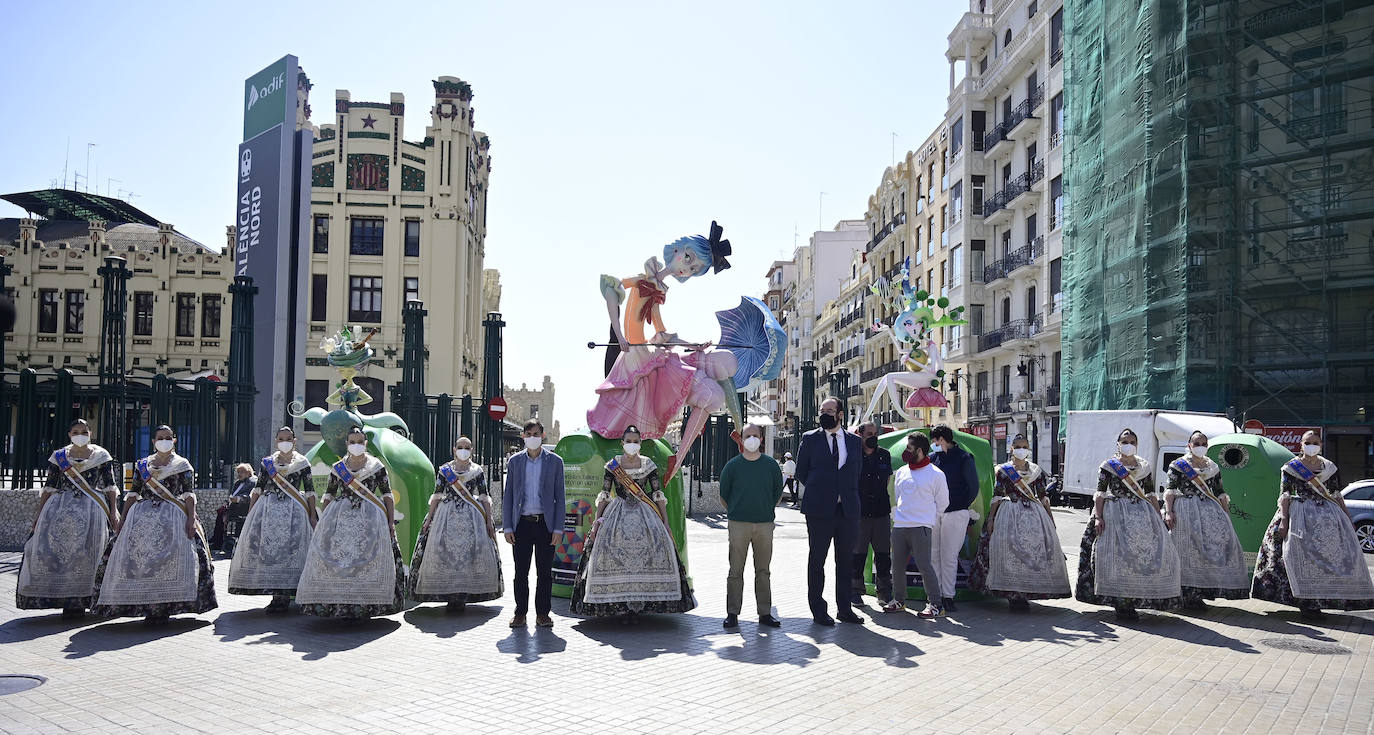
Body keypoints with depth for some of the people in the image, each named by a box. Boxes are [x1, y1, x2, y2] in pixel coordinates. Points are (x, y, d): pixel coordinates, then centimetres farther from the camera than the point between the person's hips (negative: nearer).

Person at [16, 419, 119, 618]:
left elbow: (110, 486, 4)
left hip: (91, 509, -2)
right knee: (54, 549, -6)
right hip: (61, 508, 2)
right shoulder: (59, 457, 11)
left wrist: (113, 511, -4)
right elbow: (49, 487, 11)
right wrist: (39, 512, 4)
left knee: (84, 552, -8)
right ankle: (62, 596, 3)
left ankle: (78, 600, -3)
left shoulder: (101, 455, 6)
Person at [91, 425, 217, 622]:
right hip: (142, 516, 3)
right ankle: (147, 604, 1)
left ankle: (164, 606, -7)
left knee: (169, 559, -12)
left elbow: (189, 495, 0)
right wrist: (122, 518, 7)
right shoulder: (142, 465, 16)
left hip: (173, 516, -3)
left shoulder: (183, 465, 7)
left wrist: (191, 518, -12)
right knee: (138, 556, -6)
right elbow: (133, 494, 15)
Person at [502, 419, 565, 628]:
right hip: (522, 523, 1)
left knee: (545, 572, 3)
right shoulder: (514, 461, 8)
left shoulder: (554, 461, 4)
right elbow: (508, 495, 9)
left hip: (545, 523, -1)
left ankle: (542, 613, 13)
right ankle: (520, 613, 14)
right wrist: (507, 527, 1)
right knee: (521, 572, 4)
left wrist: (558, 529, -3)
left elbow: (559, 497, 3)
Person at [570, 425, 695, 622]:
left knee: (644, 558, -11)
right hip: (617, 517, 0)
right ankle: (621, 606, -1)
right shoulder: (612, 465, 6)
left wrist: (666, 523, 2)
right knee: (617, 559, -10)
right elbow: (604, 496, 7)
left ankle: (636, 606, -3)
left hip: (645, 516, 0)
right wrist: (596, 521, -1)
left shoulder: (648, 465, 7)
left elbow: (659, 495, 7)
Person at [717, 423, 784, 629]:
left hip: (765, 524, 2)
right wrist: (736, 512, 8)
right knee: (736, 570, 0)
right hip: (738, 524, -2)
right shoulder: (732, 465, 2)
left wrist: (766, 511, 12)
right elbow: (723, 494, 10)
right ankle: (732, 613, 6)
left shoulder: (771, 465, 7)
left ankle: (765, 613, 12)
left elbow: (778, 493, 17)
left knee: (763, 571, 6)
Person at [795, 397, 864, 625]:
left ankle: (844, 609, 20)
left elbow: (856, 473, 14)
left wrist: (847, 496, 5)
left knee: (845, 561, 10)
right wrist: (817, 491, 1)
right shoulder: (810, 439, 2)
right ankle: (818, 609, 12)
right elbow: (801, 471, 6)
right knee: (817, 560, 4)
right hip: (819, 510, -2)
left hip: (848, 510, 3)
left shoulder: (854, 441, 9)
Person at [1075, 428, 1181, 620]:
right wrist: (1098, 517, -13)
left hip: (1141, 514, 4)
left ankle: (1132, 601, 5)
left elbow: (1150, 494, 17)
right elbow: (1100, 493, -3)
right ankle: (1119, 602, -3)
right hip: (1115, 514, -4)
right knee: (1117, 555, -9)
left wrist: (1158, 517, 12)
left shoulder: (1144, 466, 14)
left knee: (1145, 552, -4)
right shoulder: (1108, 466, 2)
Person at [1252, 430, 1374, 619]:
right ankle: (1307, 603, -6)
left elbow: (1336, 494, 16)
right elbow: (1284, 495, -4)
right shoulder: (1291, 467, 1)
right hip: (1301, 515, -4)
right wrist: (1283, 519, -13)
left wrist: (1347, 516, 11)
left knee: (1336, 552, -2)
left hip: (1327, 514, 4)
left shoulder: (1328, 467, 12)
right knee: (1304, 556, -9)